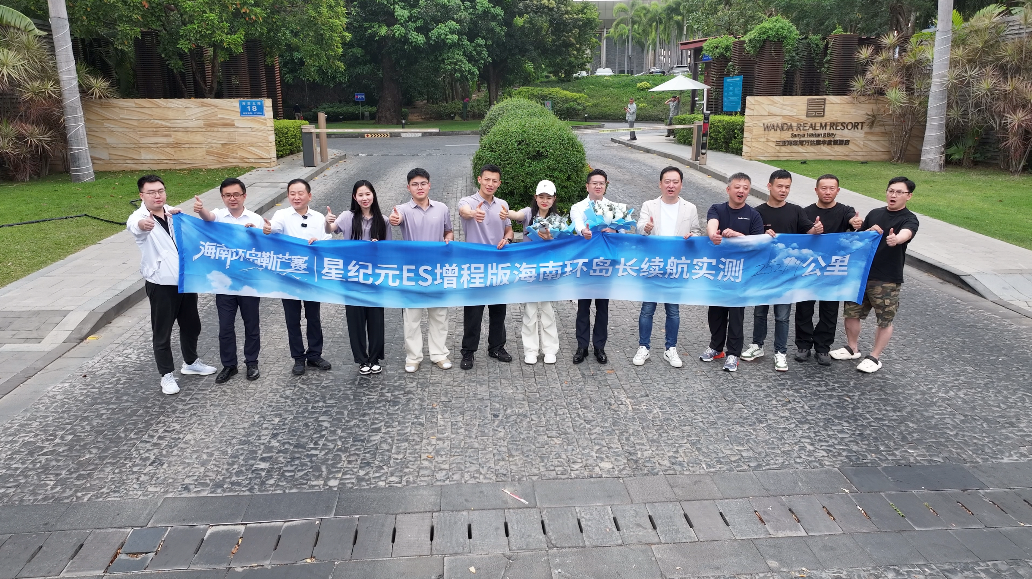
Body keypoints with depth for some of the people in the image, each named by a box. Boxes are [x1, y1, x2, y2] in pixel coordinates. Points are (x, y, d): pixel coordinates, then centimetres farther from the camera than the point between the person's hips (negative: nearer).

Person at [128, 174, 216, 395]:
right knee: (162, 332, 4)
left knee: (191, 325, 19)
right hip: (160, 285, -6)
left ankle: (191, 362, 40)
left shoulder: (173, 213, 8)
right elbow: (133, 225, -39)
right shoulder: (140, 217, -14)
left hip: (186, 280, 6)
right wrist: (142, 225, -61)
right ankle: (167, 375, 18)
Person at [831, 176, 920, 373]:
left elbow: (905, 234, -31)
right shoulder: (875, 213, 9)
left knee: (885, 320, 6)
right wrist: (869, 232, -8)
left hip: (887, 279, -5)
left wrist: (896, 239, -55)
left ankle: (874, 357, 20)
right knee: (850, 313, 11)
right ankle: (852, 348, 31)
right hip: (861, 273, 5)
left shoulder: (909, 219, -8)